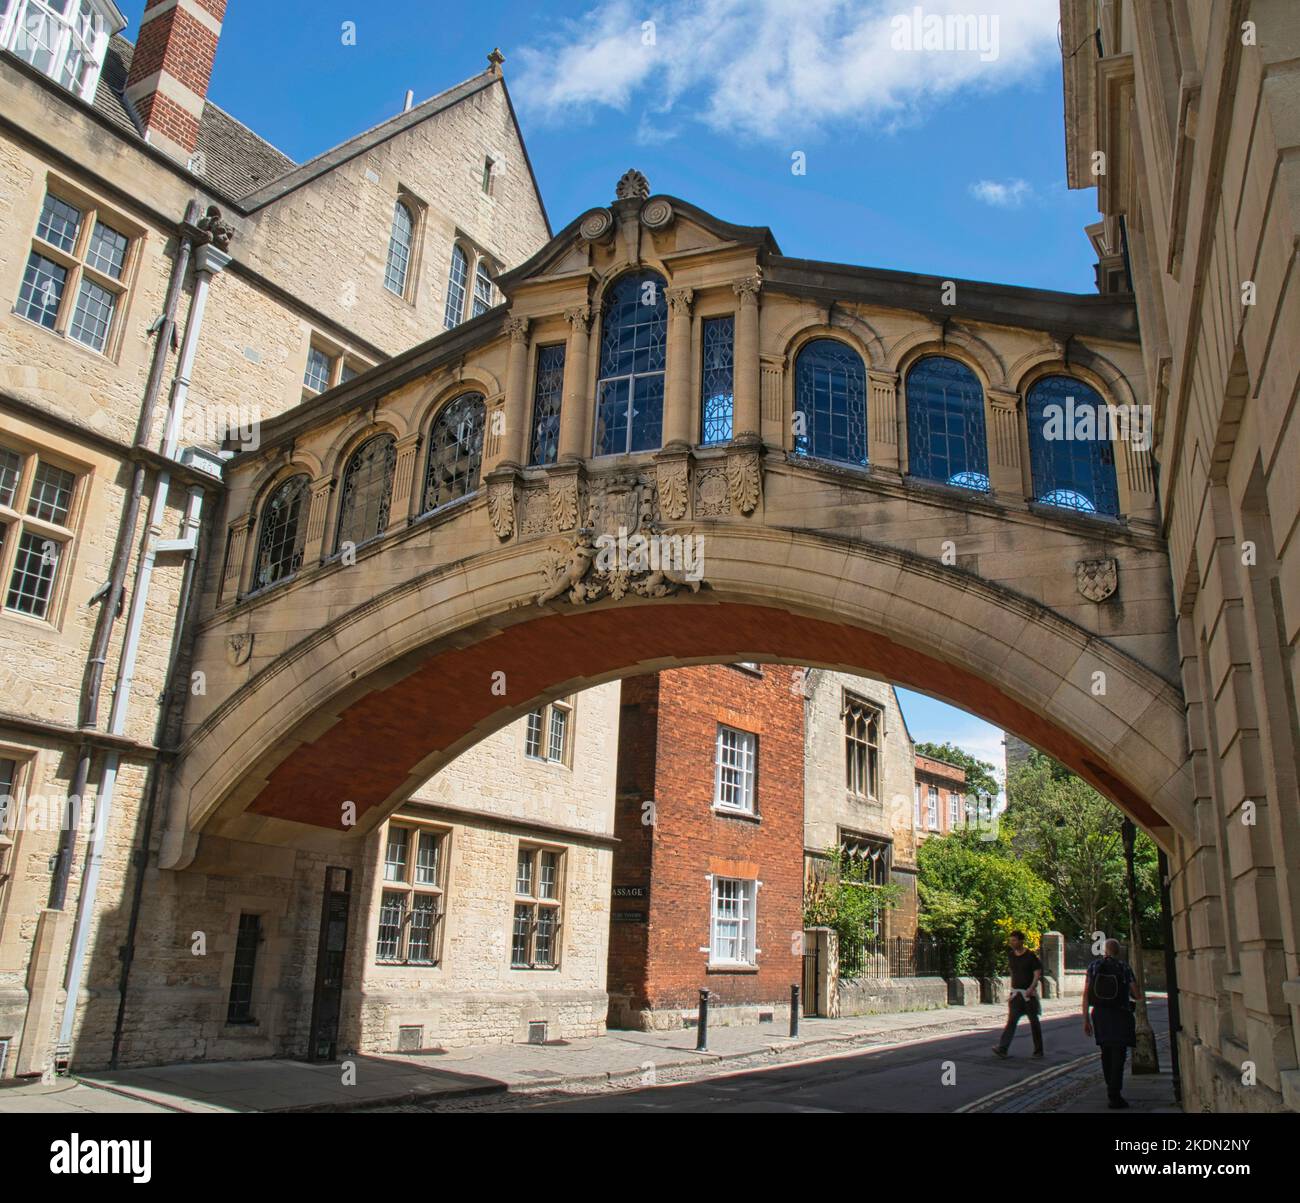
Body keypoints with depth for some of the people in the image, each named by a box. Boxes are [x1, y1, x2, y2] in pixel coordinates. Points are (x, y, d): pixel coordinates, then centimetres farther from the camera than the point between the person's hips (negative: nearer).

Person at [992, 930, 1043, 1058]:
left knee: (1034, 1021, 6)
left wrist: (1031, 988, -25)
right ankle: (1002, 1048, -15)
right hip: (1015, 993, 4)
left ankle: (1038, 1050, 18)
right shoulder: (1012, 956, 9)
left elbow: (1037, 974, -12)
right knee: (1011, 1020, -6)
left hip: (1029, 993, -4)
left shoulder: (1030, 956, -8)